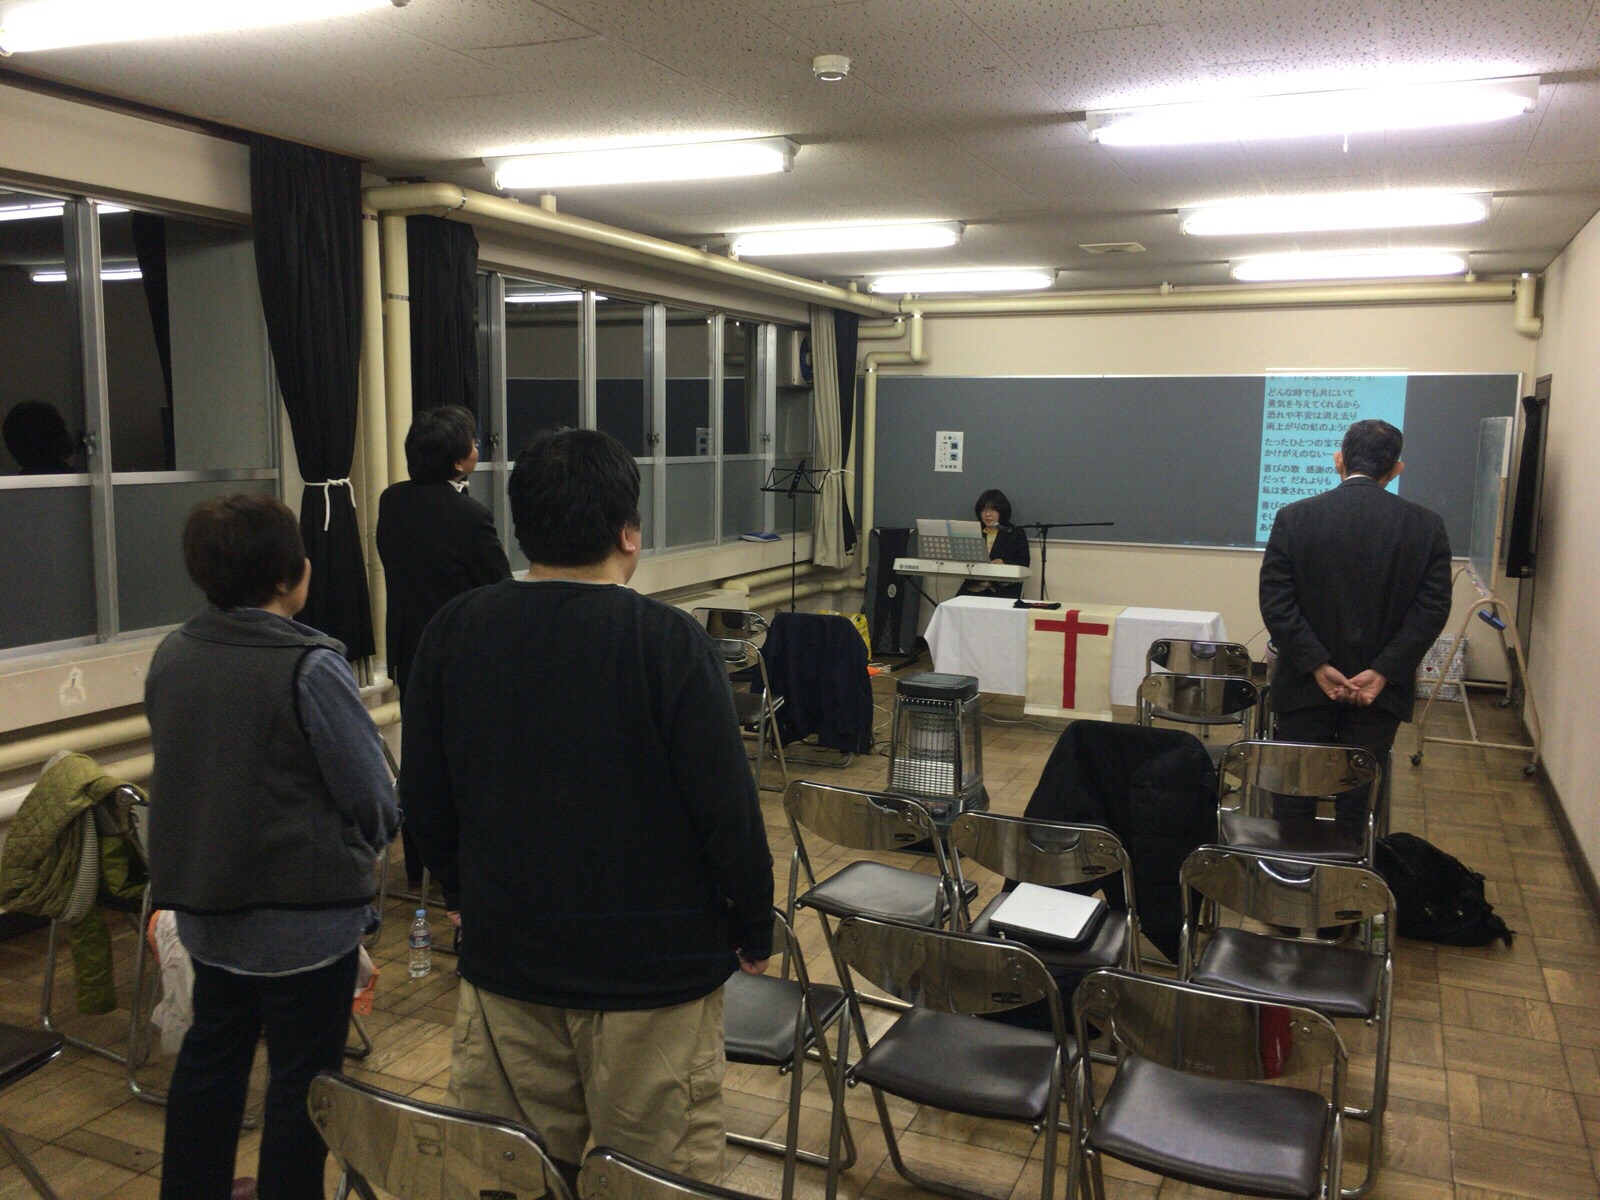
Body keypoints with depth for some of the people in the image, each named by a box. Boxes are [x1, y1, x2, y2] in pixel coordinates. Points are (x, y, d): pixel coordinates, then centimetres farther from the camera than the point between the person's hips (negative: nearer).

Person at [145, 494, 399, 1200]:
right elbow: (373, 797, -18)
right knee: (301, 1080, 10)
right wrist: (366, 843, 4)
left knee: (209, 1057, 23)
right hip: (307, 914, -6)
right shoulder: (311, 667, -23)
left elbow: (176, 770, 8)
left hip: (204, 906, 7)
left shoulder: (171, 657, -3)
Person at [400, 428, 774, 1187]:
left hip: (503, 959, 4)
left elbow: (425, 803, 3)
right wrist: (755, 931, 2)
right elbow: (727, 811, -15)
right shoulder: (670, 642, -18)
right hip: (654, 965, -3)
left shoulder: (455, 632, -6)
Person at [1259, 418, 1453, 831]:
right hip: (1381, 689, 1)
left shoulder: (1294, 518, -7)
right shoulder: (1426, 525, -3)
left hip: (1307, 688, -1)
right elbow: (1432, 608, -8)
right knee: (1357, 804, 10)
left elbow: (1276, 604, -12)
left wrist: (1318, 666, -10)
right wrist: (1382, 671, -10)